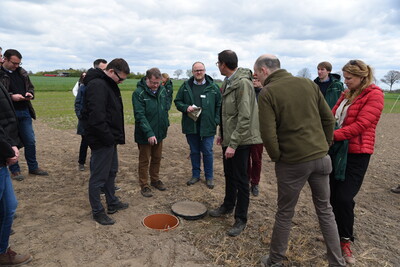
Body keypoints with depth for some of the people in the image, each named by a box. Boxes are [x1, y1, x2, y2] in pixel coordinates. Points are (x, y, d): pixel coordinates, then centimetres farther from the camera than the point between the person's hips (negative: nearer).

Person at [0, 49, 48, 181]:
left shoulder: (22, 72, 9)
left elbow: (30, 87, 20)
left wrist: (30, 94, -1)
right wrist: (11, 96, -21)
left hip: (24, 112, 5)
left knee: (30, 141, 10)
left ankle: (33, 167, 25)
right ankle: (14, 170, 20)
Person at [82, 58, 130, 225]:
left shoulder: (108, 84, 13)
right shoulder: (97, 85, -20)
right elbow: (96, 117, -28)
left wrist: (115, 137, 13)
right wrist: (109, 138, -20)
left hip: (110, 139, 11)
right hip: (101, 141, -11)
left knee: (112, 171, 21)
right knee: (98, 177, 3)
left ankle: (112, 203, 37)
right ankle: (97, 211, 19)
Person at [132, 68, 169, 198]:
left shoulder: (162, 90, 1)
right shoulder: (138, 93, -17)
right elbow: (140, 115, -23)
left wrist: (166, 124, 9)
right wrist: (149, 133, -29)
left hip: (159, 132, 6)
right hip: (145, 135, -6)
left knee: (157, 158, 19)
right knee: (144, 160, 8)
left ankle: (155, 180, 38)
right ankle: (144, 185, 24)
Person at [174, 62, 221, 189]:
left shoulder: (213, 87, 0)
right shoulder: (186, 86, 5)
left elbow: (219, 105, 3)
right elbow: (177, 102, 9)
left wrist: (216, 121, -6)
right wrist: (186, 107, -11)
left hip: (207, 126, -2)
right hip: (190, 126, 2)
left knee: (207, 152, 6)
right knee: (194, 152, 14)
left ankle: (209, 177, 22)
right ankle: (195, 175, 30)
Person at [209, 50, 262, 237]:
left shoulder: (243, 83, -19)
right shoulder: (227, 83, 11)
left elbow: (245, 118, -24)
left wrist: (233, 143, -23)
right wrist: (222, 134, 16)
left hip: (240, 141, -9)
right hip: (229, 138, 9)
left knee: (241, 180, 3)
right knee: (229, 175, 22)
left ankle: (241, 219, 18)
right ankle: (228, 205, 41)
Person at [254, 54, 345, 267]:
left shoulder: (267, 93, -10)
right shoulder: (308, 83, 6)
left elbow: (268, 134, -16)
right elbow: (328, 118, 7)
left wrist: (276, 157, -1)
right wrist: (325, 145, 15)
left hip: (293, 162, -5)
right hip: (321, 157, 5)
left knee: (285, 214, 11)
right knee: (325, 210, 19)